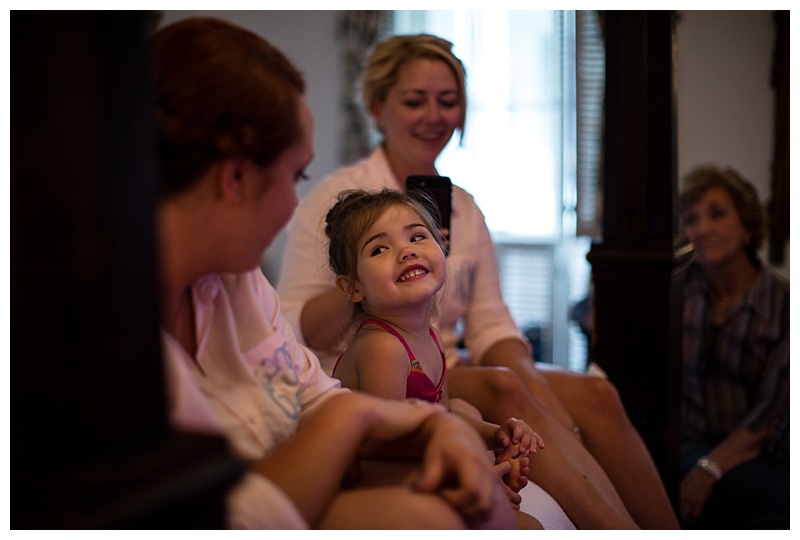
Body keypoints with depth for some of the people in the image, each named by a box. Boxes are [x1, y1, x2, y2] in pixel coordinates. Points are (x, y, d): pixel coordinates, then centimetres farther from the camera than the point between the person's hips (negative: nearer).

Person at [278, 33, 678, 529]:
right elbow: (294, 334, -8)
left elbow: (490, 325, 9)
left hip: (447, 373, 6)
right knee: (502, 387, -33)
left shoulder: (465, 209, 14)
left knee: (592, 393, -21)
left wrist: (532, 384, -12)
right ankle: (623, 530, -30)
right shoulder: (333, 200, -2)